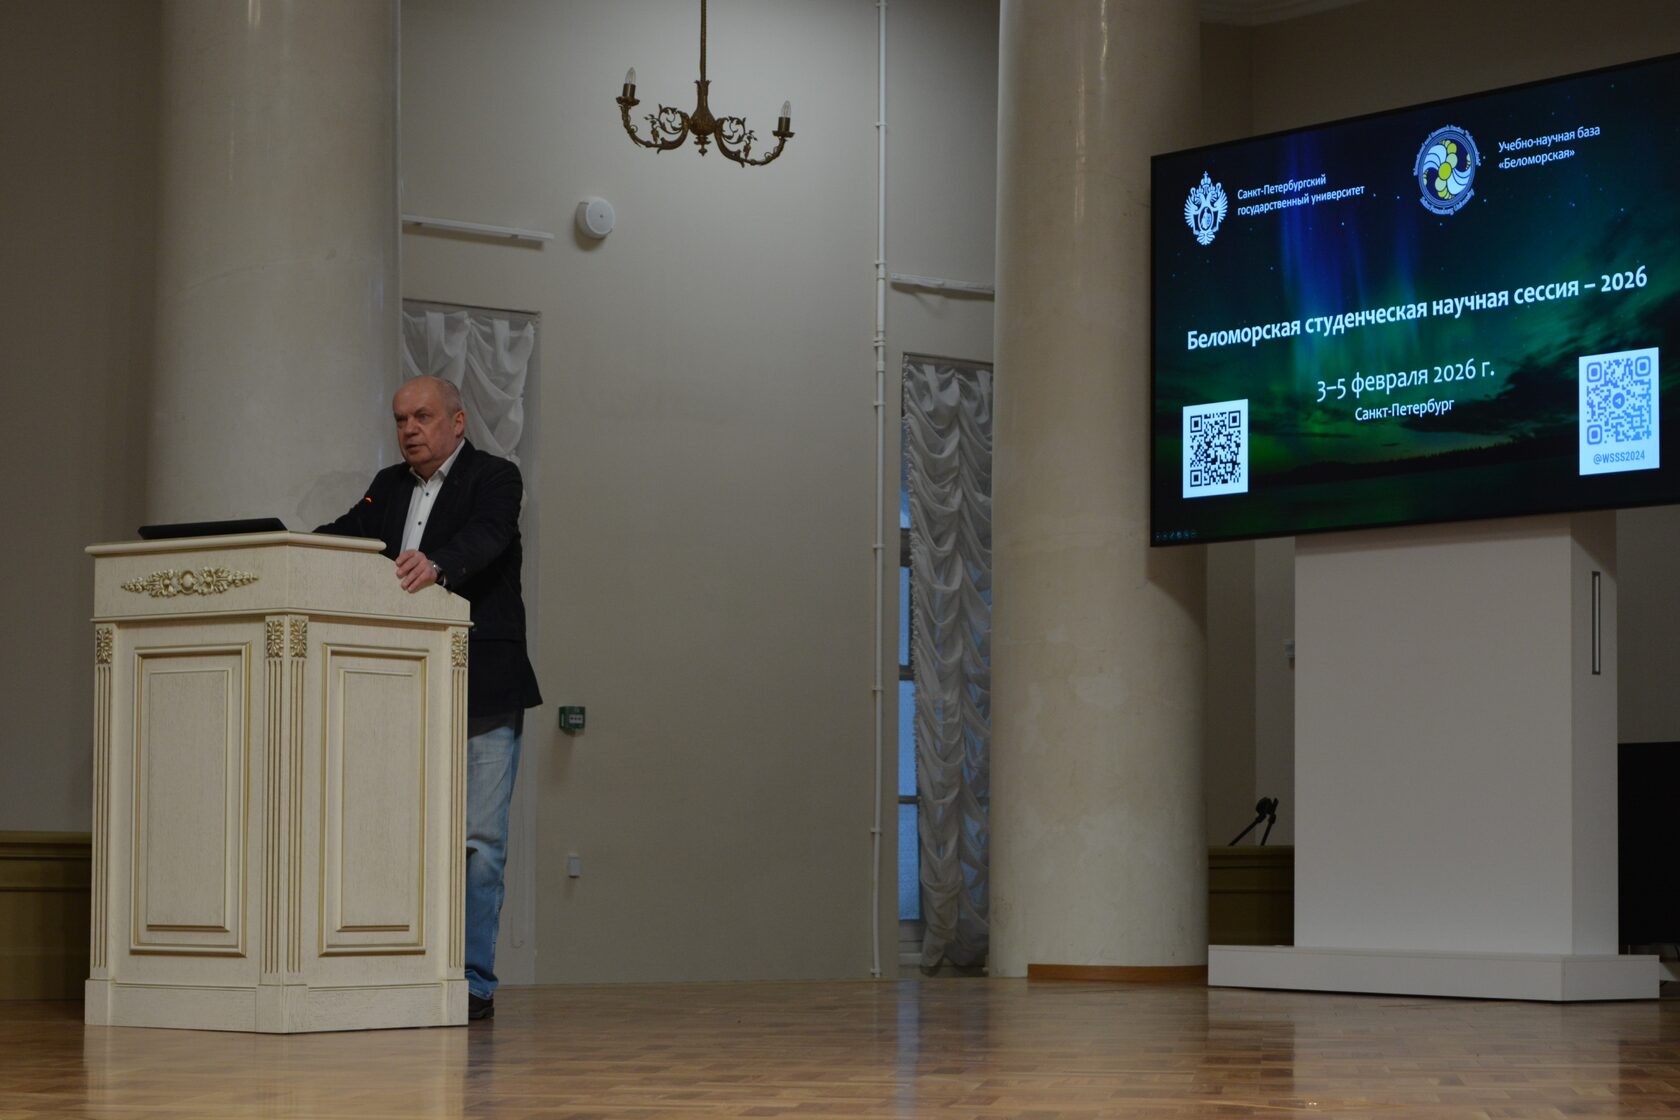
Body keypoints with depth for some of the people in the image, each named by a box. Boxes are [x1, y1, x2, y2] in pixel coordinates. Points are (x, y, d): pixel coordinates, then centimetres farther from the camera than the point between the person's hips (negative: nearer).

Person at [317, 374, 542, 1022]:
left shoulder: (494, 478, -2)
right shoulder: (389, 486, 18)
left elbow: (485, 537, -21)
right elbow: (346, 535, 5)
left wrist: (435, 564, -42)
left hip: (481, 697, -6)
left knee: (477, 840, -4)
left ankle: (474, 983, -1)